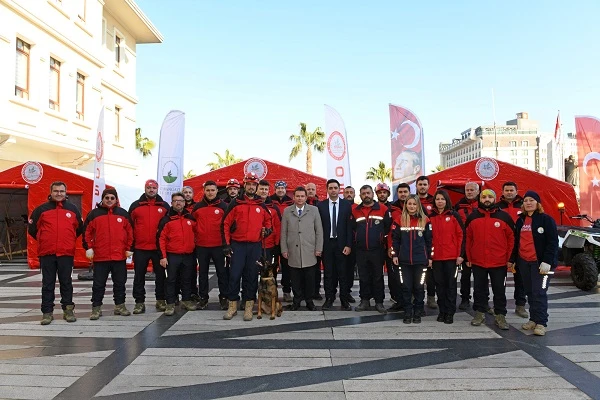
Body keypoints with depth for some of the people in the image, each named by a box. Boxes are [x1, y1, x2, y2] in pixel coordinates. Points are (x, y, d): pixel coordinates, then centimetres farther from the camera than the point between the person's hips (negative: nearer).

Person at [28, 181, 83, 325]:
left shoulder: (73, 209, 7)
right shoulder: (41, 209, 3)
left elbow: (80, 228, 17)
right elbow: (32, 229, 11)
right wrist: (43, 241, 13)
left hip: (66, 253, 0)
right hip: (46, 253, 0)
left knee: (66, 282, 7)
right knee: (48, 284, 6)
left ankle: (68, 310, 15)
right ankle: (47, 312, 12)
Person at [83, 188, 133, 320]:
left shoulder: (123, 214, 6)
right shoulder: (94, 214, 3)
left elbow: (130, 231, 8)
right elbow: (87, 232, 5)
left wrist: (129, 248, 5)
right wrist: (88, 248, -1)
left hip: (119, 256, 1)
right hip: (100, 257, -1)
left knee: (120, 283, 10)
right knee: (98, 284, 5)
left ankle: (120, 306, 22)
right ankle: (96, 308, 15)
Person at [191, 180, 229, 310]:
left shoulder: (223, 206, 0)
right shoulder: (197, 206, 6)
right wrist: (195, 238, 8)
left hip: (219, 245, -2)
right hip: (201, 246, 2)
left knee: (222, 272, 3)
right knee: (202, 272, 10)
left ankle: (223, 297, 14)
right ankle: (203, 298, 20)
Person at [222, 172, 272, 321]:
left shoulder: (262, 205, 8)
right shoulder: (235, 203, 1)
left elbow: (268, 220, 23)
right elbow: (225, 224, 1)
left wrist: (267, 230, 0)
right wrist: (226, 244, -3)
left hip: (255, 246, 2)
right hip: (237, 245, -2)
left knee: (252, 277, 5)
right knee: (234, 275, -3)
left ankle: (249, 307, 14)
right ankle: (232, 306, 9)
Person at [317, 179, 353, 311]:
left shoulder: (346, 205, 1)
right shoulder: (321, 205, 3)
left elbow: (349, 226, -1)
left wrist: (348, 245, -6)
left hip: (341, 243, -1)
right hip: (326, 243, 1)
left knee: (343, 272, 2)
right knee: (328, 273, 7)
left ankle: (344, 300, 11)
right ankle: (329, 298, 17)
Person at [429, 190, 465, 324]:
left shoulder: (454, 215, -1)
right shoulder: (430, 217, 6)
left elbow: (461, 235, -3)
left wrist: (460, 255, -7)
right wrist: (428, 255, 3)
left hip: (451, 257, -2)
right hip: (436, 257, 3)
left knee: (451, 284, 3)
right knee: (439, 284, 9)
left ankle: (450, 312, 10)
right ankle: (442, 311, 18)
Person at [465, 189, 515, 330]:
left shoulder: (504, 216, -1)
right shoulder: (472, 217, 4)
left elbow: (511, 238, 2)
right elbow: (468, 238, 8)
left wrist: (509, 259, -1)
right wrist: (468, 258, 6)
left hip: (499, 262, -1)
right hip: (477, 262, 2)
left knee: (499, 290, 7)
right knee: (479, 289, 11)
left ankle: (500, 316, 18)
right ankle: (479, 313, 23)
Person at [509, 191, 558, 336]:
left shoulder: (546, 219, -5)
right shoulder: (520, 220, 13)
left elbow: (553, 242, -10)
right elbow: (516, 241, 17)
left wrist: (547, 262, -17)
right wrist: (512, 259, 14)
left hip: (539, 262, -6)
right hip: (523, 262, 6)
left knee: (539, 292, -7)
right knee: (530, 292, 10)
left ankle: (541, 323, 0)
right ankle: (533, 319, 20)